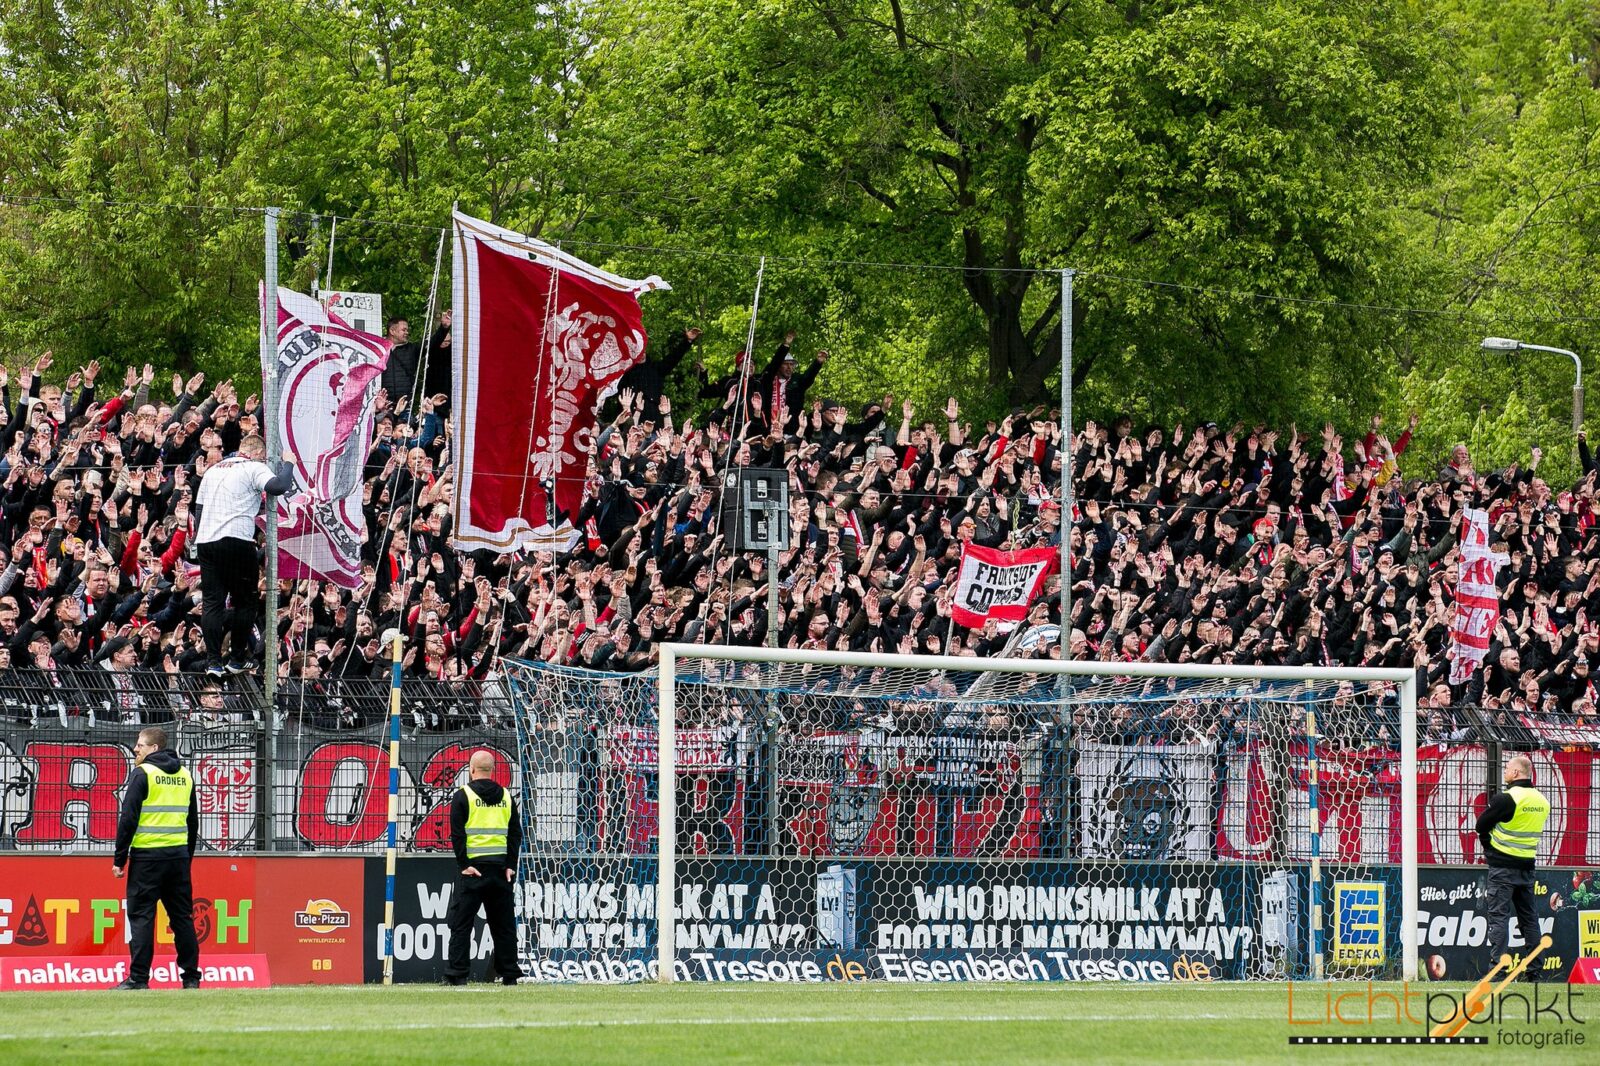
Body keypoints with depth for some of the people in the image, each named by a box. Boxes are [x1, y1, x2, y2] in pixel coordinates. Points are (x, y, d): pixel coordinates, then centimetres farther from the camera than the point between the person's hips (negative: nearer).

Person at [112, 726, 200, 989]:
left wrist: (119, 859, -6)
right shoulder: (185, 776, 14)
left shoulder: (143, 774, -6)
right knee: (182, 916, 10)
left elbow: (128, 819, -10)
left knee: (141, 916, -3)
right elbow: (193, 821, 19)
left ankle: (138, 978, -7)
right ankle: (191, 977, 10)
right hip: (179, 854, 6)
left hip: (147, 855, -6)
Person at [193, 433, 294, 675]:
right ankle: (237, 660, 10)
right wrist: (288, 464, 3)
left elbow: (199, 507, 21)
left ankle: (213, 662, -3)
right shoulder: (254, 468, 1)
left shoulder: (213, 470, 21)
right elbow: (279, 486, -15)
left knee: (211, 601, 4)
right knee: (245, 602, 8)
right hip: (236, 541, -6)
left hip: (205, 540, 6)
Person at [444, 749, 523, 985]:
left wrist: (464, 865, -9)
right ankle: (509, 973, 8)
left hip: (473, 869, -4)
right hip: (500, 867, 4)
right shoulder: (506, 797, 11)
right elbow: (515, 833, 7)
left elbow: (457, 833, -9)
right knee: (504, 924, 8)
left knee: (461, 922, -2)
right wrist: (510, 866, 5)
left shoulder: (463, 795, -2)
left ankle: (456, 974, -7)